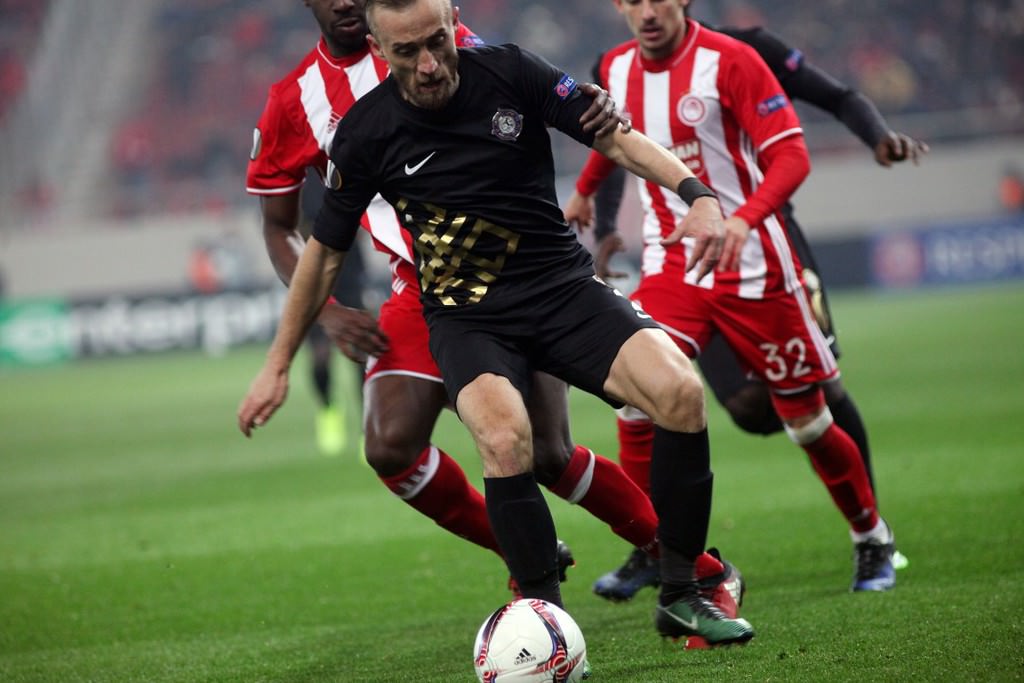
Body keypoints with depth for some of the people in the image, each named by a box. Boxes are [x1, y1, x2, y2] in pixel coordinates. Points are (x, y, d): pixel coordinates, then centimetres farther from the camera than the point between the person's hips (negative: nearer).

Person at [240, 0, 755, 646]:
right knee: (505, 438, -34)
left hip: (565, 284, 2)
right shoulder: (366, 132, -4)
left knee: (681, 391, -23)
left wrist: (697, 193, -19)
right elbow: (325, 251, 8)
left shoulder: (511, 73, -5)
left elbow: (615, 137, -1)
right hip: (468, 317, -1)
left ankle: (681, 597, -7)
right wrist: (278, 366, 12)